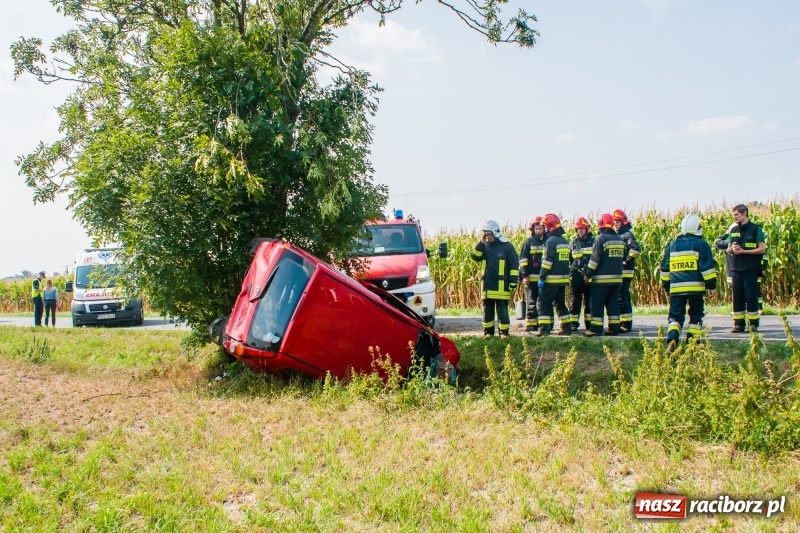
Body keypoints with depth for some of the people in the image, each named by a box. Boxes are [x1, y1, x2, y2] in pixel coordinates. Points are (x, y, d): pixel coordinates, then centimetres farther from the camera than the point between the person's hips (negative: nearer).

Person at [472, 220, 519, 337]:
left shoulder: (507, 246, -3)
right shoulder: (485, 246, 11)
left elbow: (514, 265, -4)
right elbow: (475, 257, -2)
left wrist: (513, 281, -9)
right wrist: (481, 243, -7)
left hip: (501, 286, -5)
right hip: (487, 285, 5)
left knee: (502, 311, -1)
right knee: (487, 310, 10)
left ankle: (504, 332, 5)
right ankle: (488, 331, 17)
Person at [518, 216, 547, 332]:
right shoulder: (529, 242, 3)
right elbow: (523, 260, -2)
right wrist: (524, 275, -10)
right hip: (532, 278, -3)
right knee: (531, 302, -1)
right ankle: (531, 326, 2)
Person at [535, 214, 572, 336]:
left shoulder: (551, 241, -13)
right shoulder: (565, 241, 15)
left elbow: (547, 262, -18)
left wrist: (542, 278, -17)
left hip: (551, 279, -8)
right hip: (563, 278, 8)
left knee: (543, 303, -4)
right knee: (560, 303, 17)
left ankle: (544, 328, -10)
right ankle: (567, 327, 16)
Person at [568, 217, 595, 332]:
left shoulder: (593, 241, 5)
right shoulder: (573, 242, 10)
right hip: (576, 277, 1)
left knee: (590, 301, 4)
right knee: (574, 301, 2)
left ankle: (589, 325, 11)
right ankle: (573, 325, 7)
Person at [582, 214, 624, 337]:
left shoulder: (601, 238, -12)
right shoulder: (619, 239, 11)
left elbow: (594, 259, -13)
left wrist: (587, 274, -7)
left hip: (602, 278, -7)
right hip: (617, 277, 7)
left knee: (597, 303, -2)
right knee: (613, 303, 11)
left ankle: (596, 328, -4)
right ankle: (614, 328, 9)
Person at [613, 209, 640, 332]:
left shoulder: (627, 235, -7)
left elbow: (635, 248, -24)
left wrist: (626, 261, -18)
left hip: (624, 272, -9)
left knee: (623, 297, -10)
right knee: (618, 298, 12)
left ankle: (627, 323, -8)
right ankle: (621, 322, 18)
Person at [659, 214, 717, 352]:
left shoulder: (672, 245, 13)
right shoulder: (701, 244, 1)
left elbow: (665, 268, 18)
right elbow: (707, 267, -5)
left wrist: (666, 286, 26)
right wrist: (711, 285, 0)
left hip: (676, 287, 2)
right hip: (695, 287, -2)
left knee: (675, 316, 4)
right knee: (696, 315, 12)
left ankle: (672, 340, -19)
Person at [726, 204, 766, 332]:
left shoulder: (756, 229, -2)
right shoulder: (734, 231, 13)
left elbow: (762, 249, -7)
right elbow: (728, 250, 17)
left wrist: (743, 251, -15)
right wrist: (732, 249, -7)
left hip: (751, 269, -5)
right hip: (736, 268, 5)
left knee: (751, 296, -3)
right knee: (737, 297, 5)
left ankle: (753, 324, 3)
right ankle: (739, 324, 10)